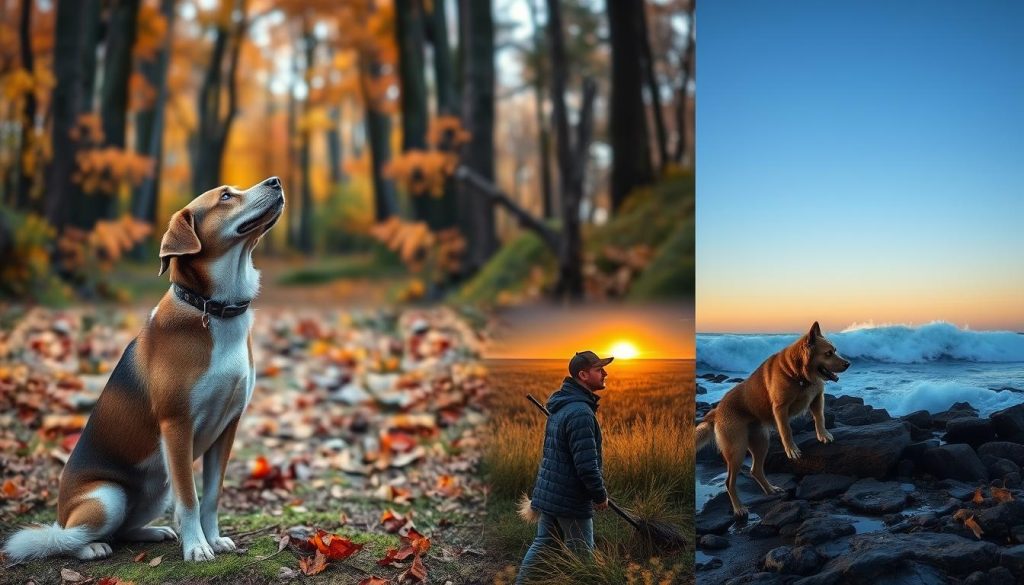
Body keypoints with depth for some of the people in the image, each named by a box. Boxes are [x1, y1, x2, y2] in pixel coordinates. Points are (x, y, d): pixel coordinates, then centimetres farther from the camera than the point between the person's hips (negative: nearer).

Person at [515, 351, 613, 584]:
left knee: (541, 544, 17)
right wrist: (600, 496, -10)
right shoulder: (580, 412, -22)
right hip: (572, 499, -9)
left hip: (548, 492, 9)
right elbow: (586, 465, -25)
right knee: (581, 555, 4)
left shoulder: (560, 406, 10)